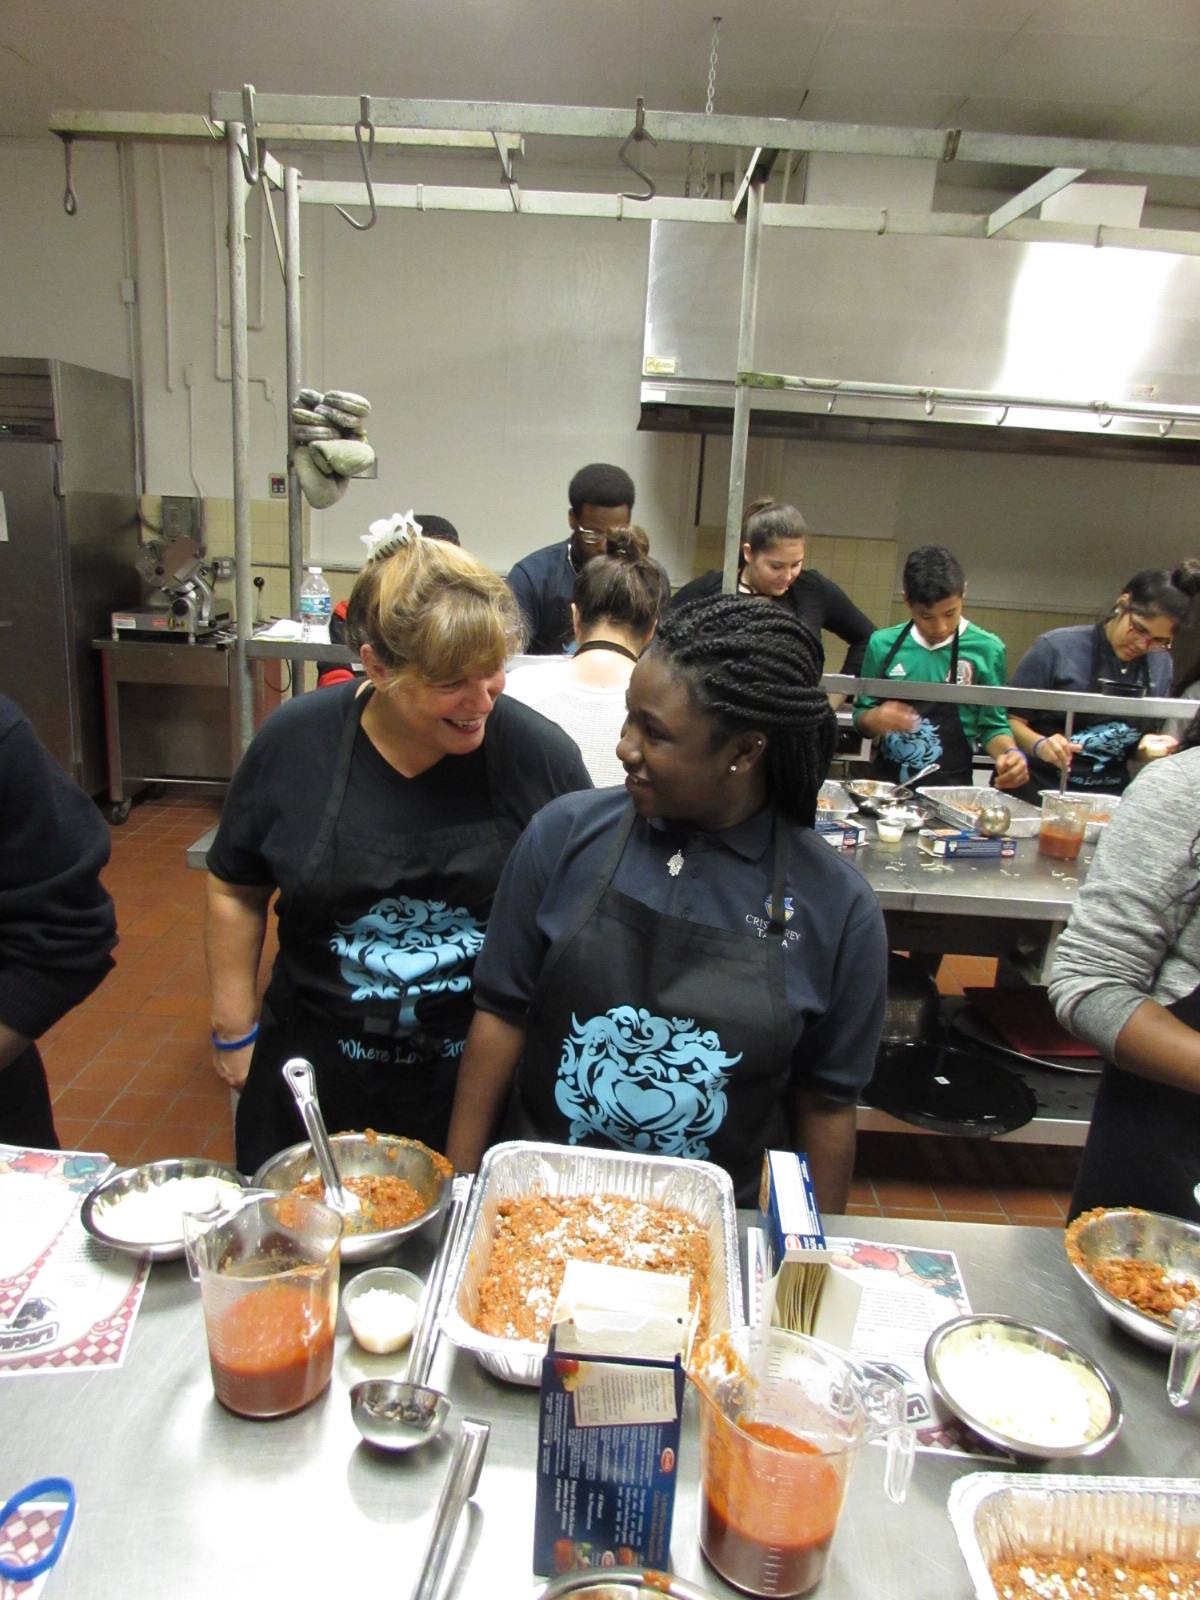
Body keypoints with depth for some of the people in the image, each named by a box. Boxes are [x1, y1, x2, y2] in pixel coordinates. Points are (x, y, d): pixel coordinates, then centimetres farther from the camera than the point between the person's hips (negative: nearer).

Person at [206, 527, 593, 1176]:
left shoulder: (540, 752, -13)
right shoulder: (294, 743, -10)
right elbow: (236, 893, 4)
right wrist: (235, 1031, 6)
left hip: (484, 1082, -1)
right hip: (316, 1082, 1)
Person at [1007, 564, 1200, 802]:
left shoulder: (1161, 665, 8)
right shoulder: (1056, 648, -7)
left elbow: (1135, 749, 18)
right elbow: (1010, 721, -4)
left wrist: (1151, 748, -2)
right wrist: (1040, 745, -21)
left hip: (1110, 801, 5)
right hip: (1040, 796, -4)